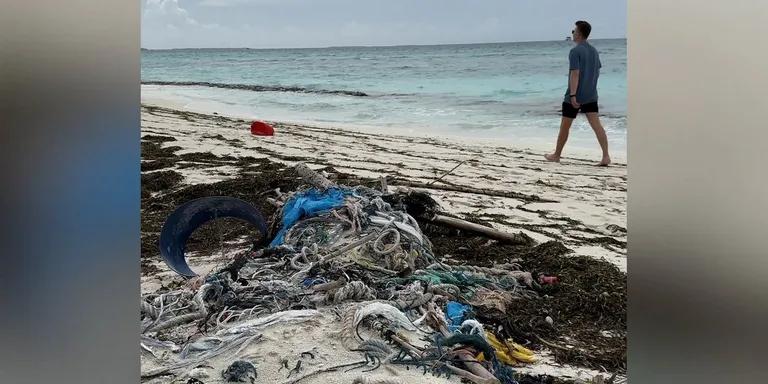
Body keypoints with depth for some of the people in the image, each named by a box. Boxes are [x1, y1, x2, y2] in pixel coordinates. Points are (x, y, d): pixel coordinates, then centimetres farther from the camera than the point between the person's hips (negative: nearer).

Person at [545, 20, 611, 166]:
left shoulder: (575, 51, -13)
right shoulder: (594, 51, 11)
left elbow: (575, 74, -21)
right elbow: (597, 72, 18)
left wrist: (573, 95, -24)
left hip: (575, 96, -6)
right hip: (591, 95, 6)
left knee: (564, 127, 9)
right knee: (596, 125, -2)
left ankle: (556, 155, 23)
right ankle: (606, 156, -13)